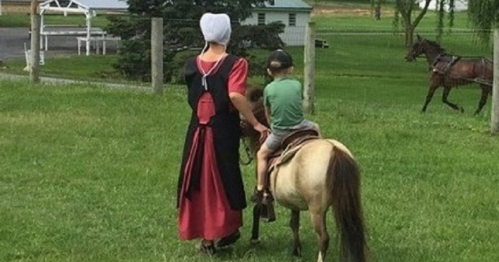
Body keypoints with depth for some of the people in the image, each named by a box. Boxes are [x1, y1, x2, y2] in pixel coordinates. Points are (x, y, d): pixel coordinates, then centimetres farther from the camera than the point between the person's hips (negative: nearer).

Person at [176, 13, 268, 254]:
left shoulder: (192, 65, 4)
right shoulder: (235, 63, -11)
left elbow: (192, 97, 9)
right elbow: (235, 95, -24)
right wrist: (255, 123, -17)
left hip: (197, 130, 4)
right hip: (223, 130, -4)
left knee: (199, 179, 10)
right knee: (223, 178, 8)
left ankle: (204, 235, 14)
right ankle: (223, 230, 15)